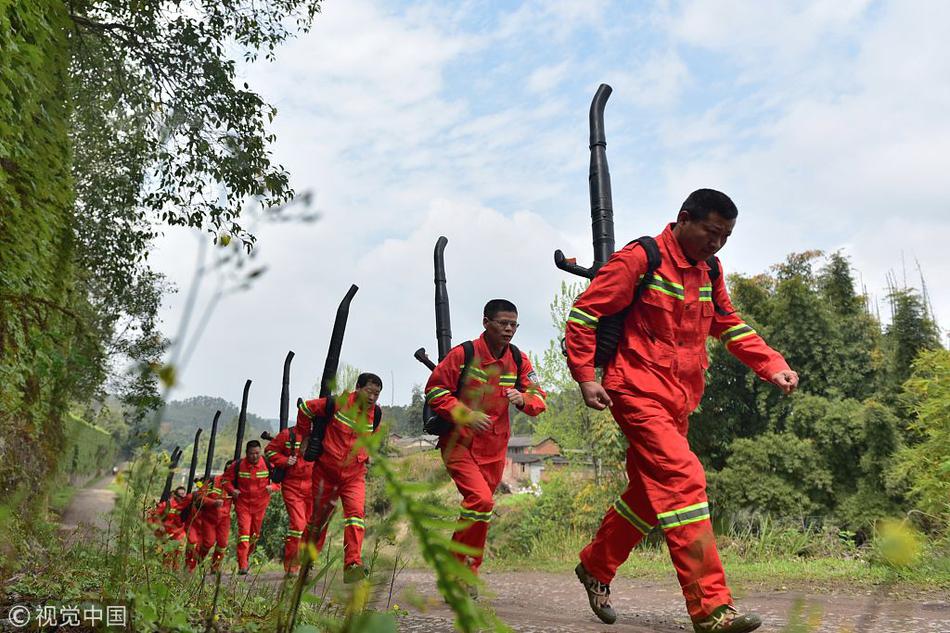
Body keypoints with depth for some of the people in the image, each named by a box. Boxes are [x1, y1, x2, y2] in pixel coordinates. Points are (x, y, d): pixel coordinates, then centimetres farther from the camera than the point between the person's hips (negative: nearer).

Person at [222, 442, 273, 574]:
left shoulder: (268, 464, -9)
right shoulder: (238, 465, -8)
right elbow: (225, 478, 6)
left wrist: (272, 486, -18)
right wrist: (232, 490, -12)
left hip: (260, 504, 2)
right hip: (242, 503, -2)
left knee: (255, 533, 14)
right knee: (244, 531, -14)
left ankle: (246, 557, 38)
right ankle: (242, 566, -14)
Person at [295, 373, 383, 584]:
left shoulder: (375, 414, -1)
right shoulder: (337, 404, -16)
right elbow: (305, 408, -1)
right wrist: (306, 436, 3)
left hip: (354, 475, 3)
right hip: (325, 472, -2)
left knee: (356, 512, -19)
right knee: (319, 517, 11)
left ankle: (353, 566, -22)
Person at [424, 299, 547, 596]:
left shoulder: (519, 360, 1)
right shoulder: (463, 354, -12)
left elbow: (538, 398, 4)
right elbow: (434, 391, -9)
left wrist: (523, 399, -19)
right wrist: (466, 415, -21)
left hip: (494, 448, 5)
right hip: (459, 444, -5)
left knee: (481, 505, 12)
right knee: (480, 500, -21)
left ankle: (466, 574, 27)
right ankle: (460, 564, -4)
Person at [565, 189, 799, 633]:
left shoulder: (709, 270, 13)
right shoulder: (640, 259, -10)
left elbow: (729, 326, 21)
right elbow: (584, 313, -10)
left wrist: (772, 366, 8)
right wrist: (585, 376, -16)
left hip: (679, 400, 9)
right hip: (638, 393, -9)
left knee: (650, 492, 15)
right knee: (683, 480, -19)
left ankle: (595, 568, 35)